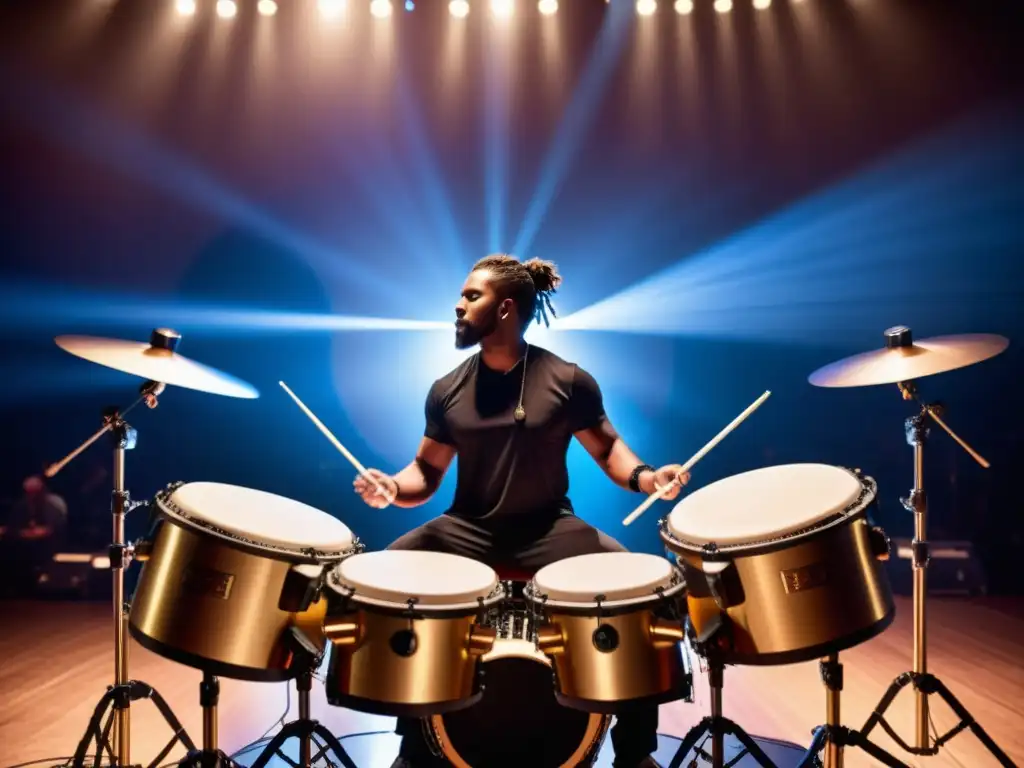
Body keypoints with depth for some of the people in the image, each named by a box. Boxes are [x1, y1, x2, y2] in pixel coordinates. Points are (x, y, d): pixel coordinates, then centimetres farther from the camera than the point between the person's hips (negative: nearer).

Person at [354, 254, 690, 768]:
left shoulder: (567, 381, -6)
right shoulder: (448, 390, 2)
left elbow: (606, 448, 3)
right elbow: (427, 472, 8)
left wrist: (644, 476, -17)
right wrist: (393, 487, -14)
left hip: (548, 529, -2)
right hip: (467, 530, 2)